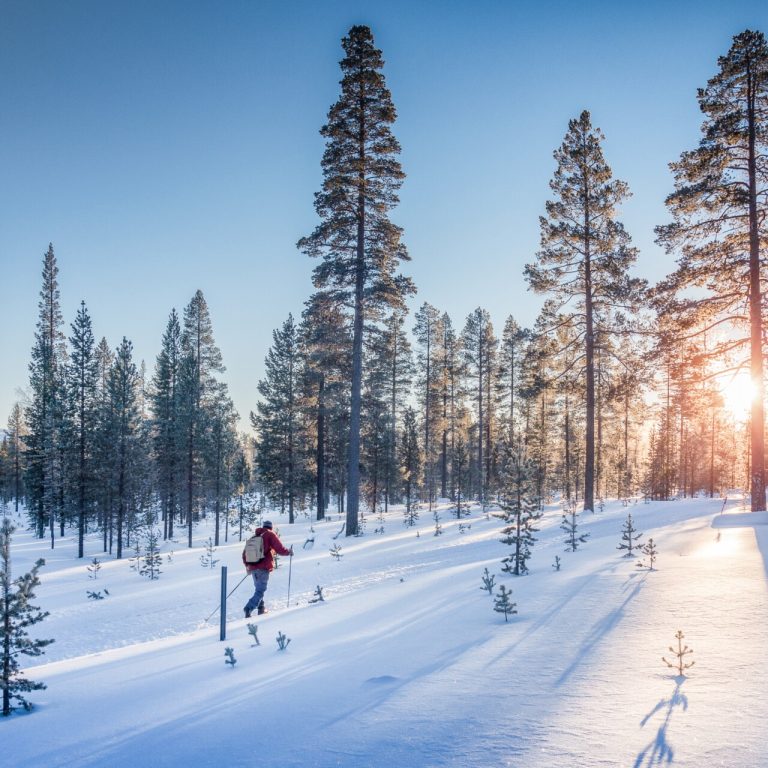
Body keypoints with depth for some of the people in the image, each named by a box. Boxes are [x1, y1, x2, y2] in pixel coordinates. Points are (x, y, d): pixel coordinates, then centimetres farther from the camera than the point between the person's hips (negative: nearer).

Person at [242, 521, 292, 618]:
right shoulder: (270, 534, 1)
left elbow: (244, 553, 19)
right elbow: (280, 549, -8)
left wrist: (247, 566, 30)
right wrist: (289, 552, 10)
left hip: (253, 568, 6)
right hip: (264, 568, -6)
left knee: (259, 588, 22)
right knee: (260, 590, -6)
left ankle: (261, 608, 19)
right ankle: (248, 608, -21)